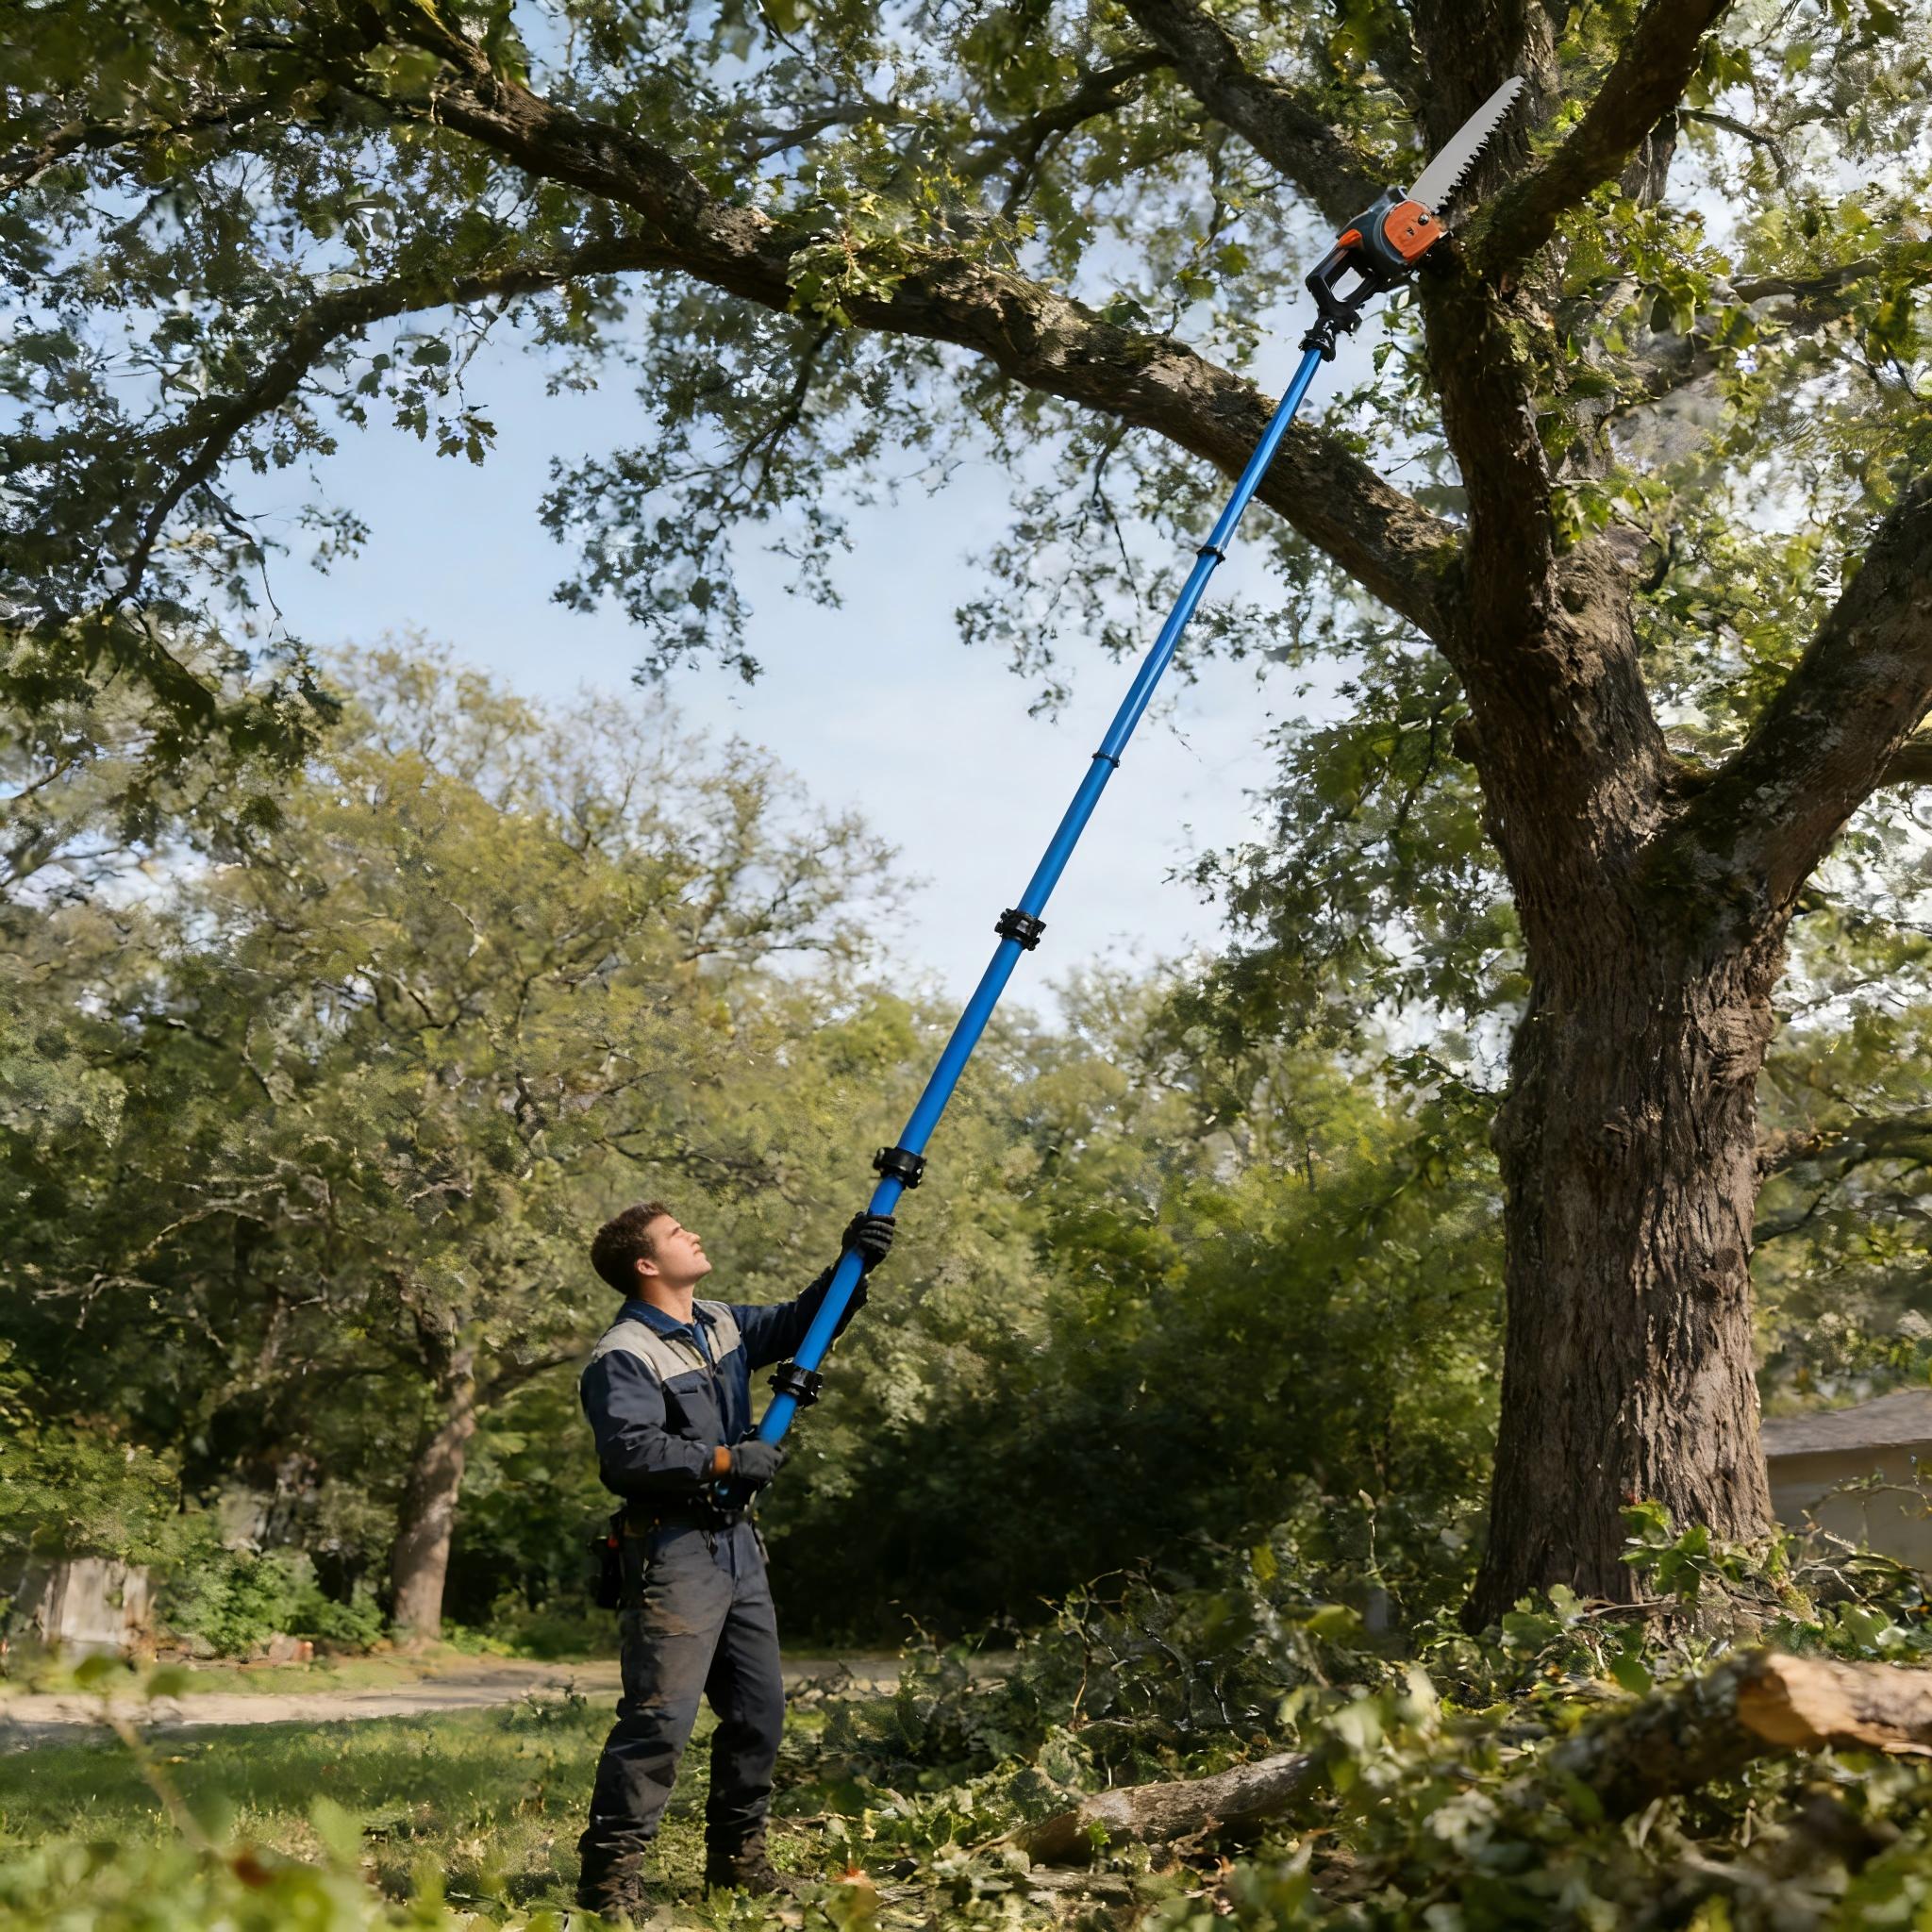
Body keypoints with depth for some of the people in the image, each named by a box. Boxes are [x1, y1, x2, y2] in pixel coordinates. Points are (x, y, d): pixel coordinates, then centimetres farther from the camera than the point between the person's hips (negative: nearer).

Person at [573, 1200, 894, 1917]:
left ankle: (736, 1854, 26)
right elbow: (630, 1451, -26)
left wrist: (852, 1266, 7)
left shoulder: (720, 1323, 12)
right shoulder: (624, 1355, -14)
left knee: (759, 1709, 13)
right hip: (673, 1551, -8)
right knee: (660, 1715, -10)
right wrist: (725, 1460, -21)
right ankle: (609, 1869, 1)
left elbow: (798, 1323, 21)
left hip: (735, 1542, 9)